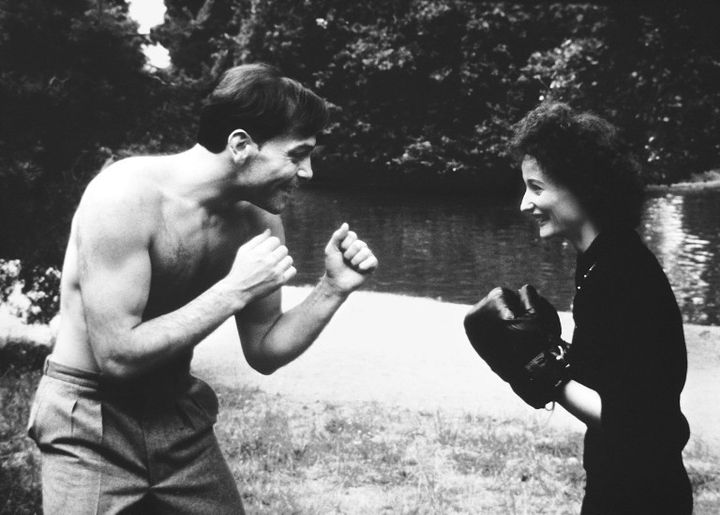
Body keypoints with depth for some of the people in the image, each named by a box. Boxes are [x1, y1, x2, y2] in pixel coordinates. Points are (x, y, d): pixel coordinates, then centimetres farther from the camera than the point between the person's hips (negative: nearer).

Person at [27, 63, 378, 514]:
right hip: (93, 426, -5)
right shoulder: (126, 196, -24)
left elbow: (263, 353, 3)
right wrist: (234, 290, -26)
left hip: (181, 418, 6)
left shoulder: (259, 219, -4)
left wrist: (334, 289, -11)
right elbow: (117, 355, -26)